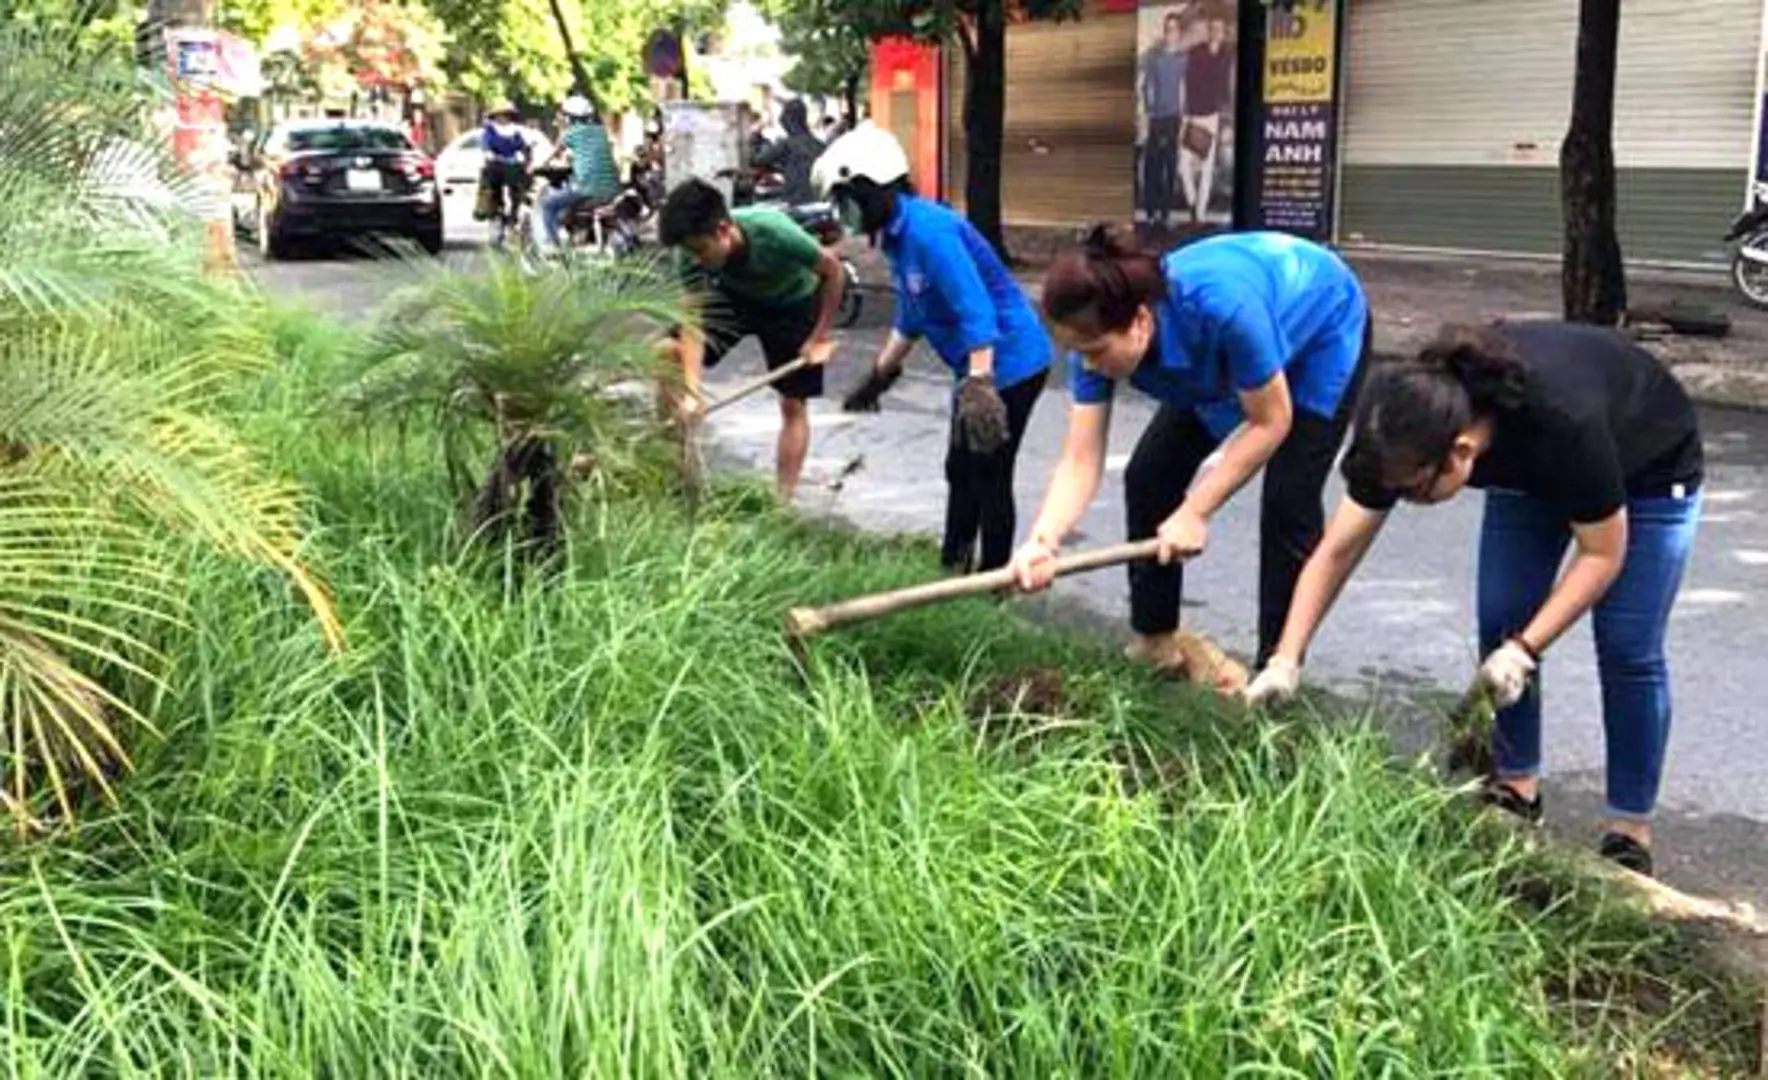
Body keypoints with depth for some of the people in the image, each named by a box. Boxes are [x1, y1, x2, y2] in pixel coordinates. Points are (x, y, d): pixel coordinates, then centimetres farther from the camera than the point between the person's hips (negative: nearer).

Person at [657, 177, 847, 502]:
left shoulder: (775, 233, -40)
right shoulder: (694, 253, -30)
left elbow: (832, 270, -24)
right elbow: (693, 320, -29)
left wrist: (820, 337, -19)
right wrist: (692, 392, -40)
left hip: (792, 303, -3)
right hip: (734, 295, 3)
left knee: (793, 405, -3)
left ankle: (781, 502, 8)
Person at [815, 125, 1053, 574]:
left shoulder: (928, 231, -23)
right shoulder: (898, 235, 7)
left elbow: (976, 310, -30)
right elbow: (912, 317, 20)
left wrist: (979, 384, -35)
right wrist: (880, 375, 27)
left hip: (1008, 363, -10)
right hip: (979, 367, 10)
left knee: (989, 478, -2)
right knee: (960, 471, 18)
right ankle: (952, 567, 30)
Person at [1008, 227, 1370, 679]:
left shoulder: (1220, 305, -45)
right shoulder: (1099, 338, -28)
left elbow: (1270, 422, -31)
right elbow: (1080, 460, -29)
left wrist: (1195, 512, -33)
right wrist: (1044, 539, -46)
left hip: (1322, 326, -6)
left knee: (1288, 502, -16)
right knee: (1148, 476, -2)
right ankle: (1154, 642, 13)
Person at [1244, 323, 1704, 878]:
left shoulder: (1563, 422, -44)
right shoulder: (1407, 429, -30)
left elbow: (1603, 552, -28)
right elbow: (1338, 550, -22)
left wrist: (1524, 648, -35)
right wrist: (1286, 660, -28)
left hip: (1647, 469, -4)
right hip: (1529, 470, 5)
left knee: (1627, 649, -7)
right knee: (1499, 625, -3)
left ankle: (1631, 834, 4)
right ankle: (1516, 786, 14)